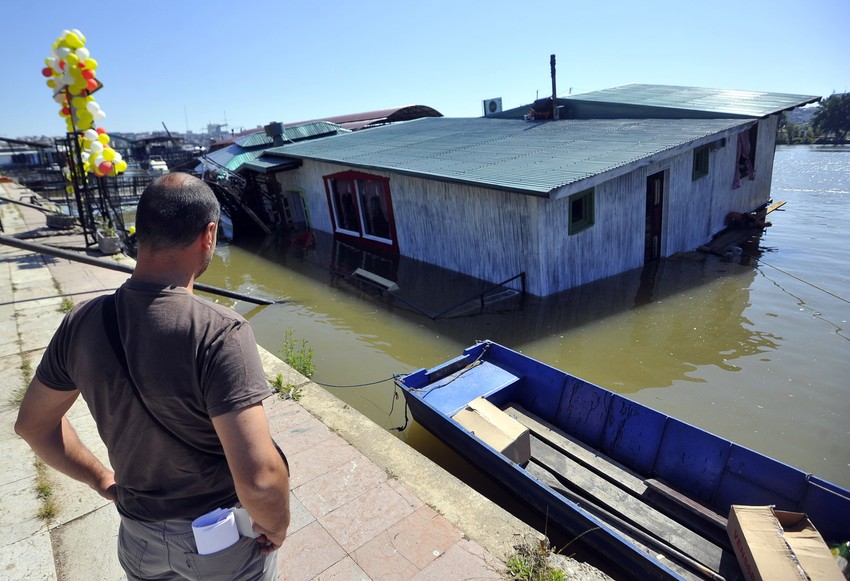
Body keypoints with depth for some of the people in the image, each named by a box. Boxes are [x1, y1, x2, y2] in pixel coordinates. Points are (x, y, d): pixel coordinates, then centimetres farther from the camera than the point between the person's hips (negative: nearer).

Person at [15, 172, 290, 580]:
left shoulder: (81, 323, -13)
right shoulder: (219, 333, -32)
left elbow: (33, 423, 2)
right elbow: (259, 480, -35)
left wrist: (101, 480, 13)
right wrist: (277, 526, -15)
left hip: (139, 538, 4)